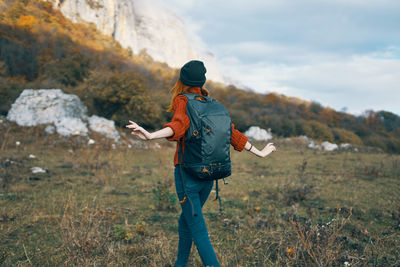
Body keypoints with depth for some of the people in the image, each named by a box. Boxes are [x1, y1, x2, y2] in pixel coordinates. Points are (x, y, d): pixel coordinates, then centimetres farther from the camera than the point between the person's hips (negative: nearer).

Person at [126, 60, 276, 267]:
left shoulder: (183, 101, -9)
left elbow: (179, 126, -30)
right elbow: (232, 133, 8)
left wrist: (150, 136, -46)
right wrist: (259, 153, 18)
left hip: (187, 172, -6)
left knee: (198, 231, -2)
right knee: (186, 220, 25)